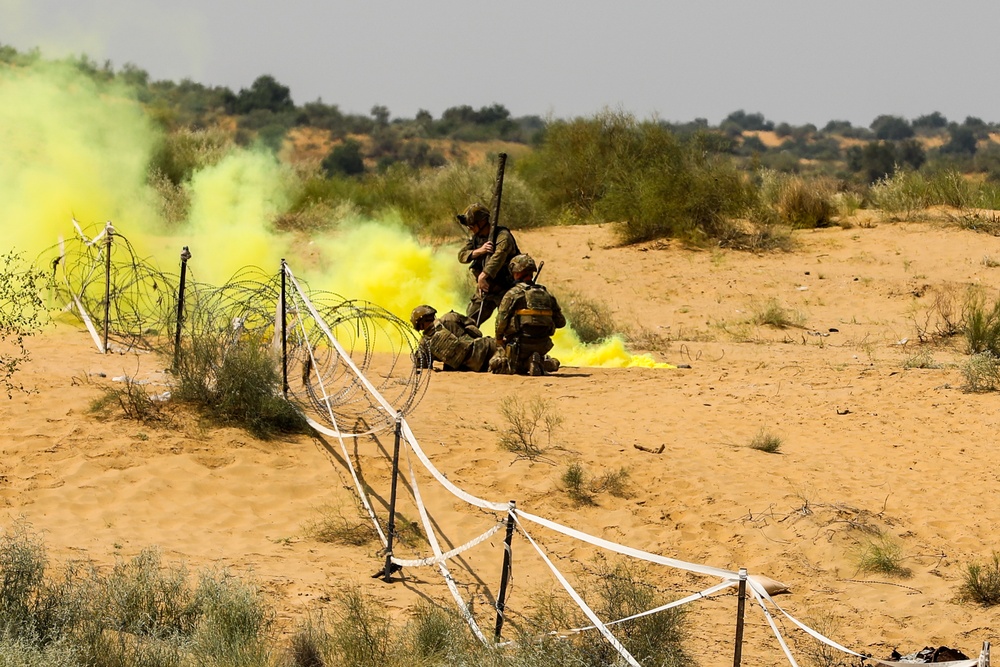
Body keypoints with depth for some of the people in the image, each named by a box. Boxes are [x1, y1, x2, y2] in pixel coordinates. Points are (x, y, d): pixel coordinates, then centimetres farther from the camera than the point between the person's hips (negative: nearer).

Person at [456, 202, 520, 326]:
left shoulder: (502, 236, -18)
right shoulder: (475, 238, 6)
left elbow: (499, 255, -34)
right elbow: (462, 255, -4)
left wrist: (484, 275, -46)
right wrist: (479, 251, -24)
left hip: (504, 289, -7)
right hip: (484, 288, 7)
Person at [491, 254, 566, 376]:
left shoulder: (512, 294, -7)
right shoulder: (546, 294, 9)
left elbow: (501, 322, -9)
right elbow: (561, 321, 11)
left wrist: (499, 341, 9)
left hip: (519, 345, -4)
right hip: (542, 346, 4)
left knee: (494, 365, 15)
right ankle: (545, 364, -4)